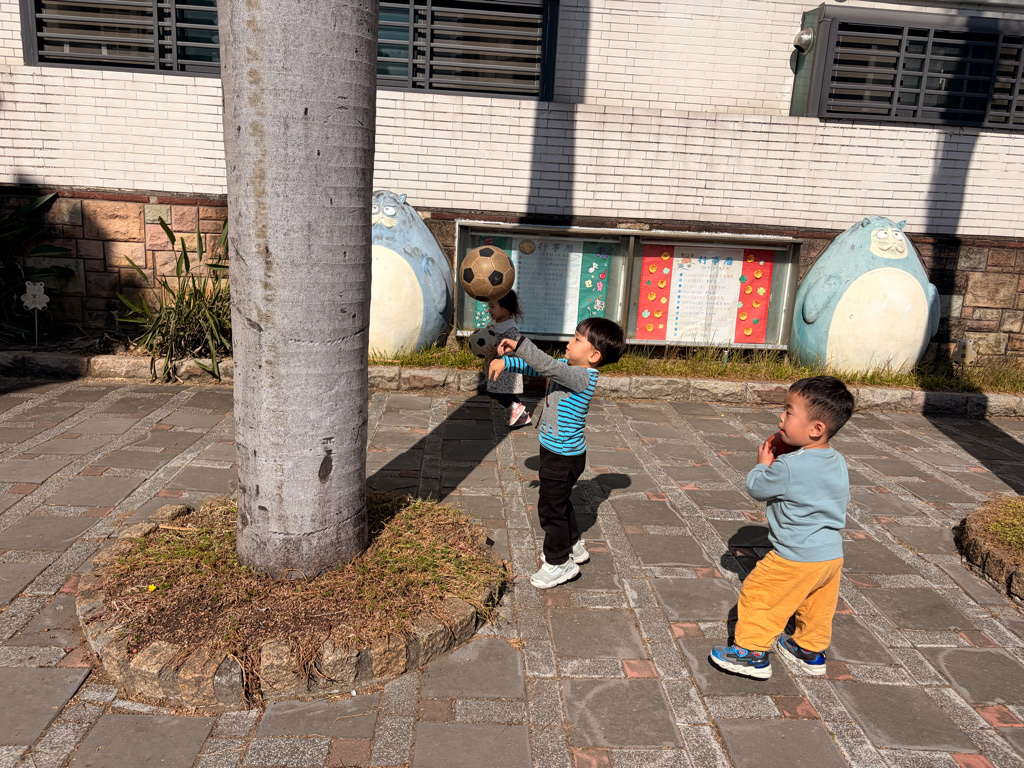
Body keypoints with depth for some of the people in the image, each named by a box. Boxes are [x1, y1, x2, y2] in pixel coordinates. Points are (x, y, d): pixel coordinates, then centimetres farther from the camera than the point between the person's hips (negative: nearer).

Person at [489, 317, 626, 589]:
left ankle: (559, 563, 20)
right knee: (559, 502, 25)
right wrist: (505, 361, -9)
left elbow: (549, 366, -40)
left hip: (564, 457, -10)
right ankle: (573, 546, 44)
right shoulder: (568, 367, 1)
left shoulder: (583, 377, -26)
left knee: (551, 507, 3)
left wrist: (519, 345, -38)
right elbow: (535, 366, 5)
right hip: (555, 451, 10)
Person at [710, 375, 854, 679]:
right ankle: (811, 650, 42)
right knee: (817, 607, 25)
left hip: (796, 558, -8)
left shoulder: (789, 467, -27)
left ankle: (752, 652, 17)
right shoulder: (838, 462, -1)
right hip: (833, 554, 8)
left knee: (757, 596, 8)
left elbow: (756, 488, -12)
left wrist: (763, 463, 6)